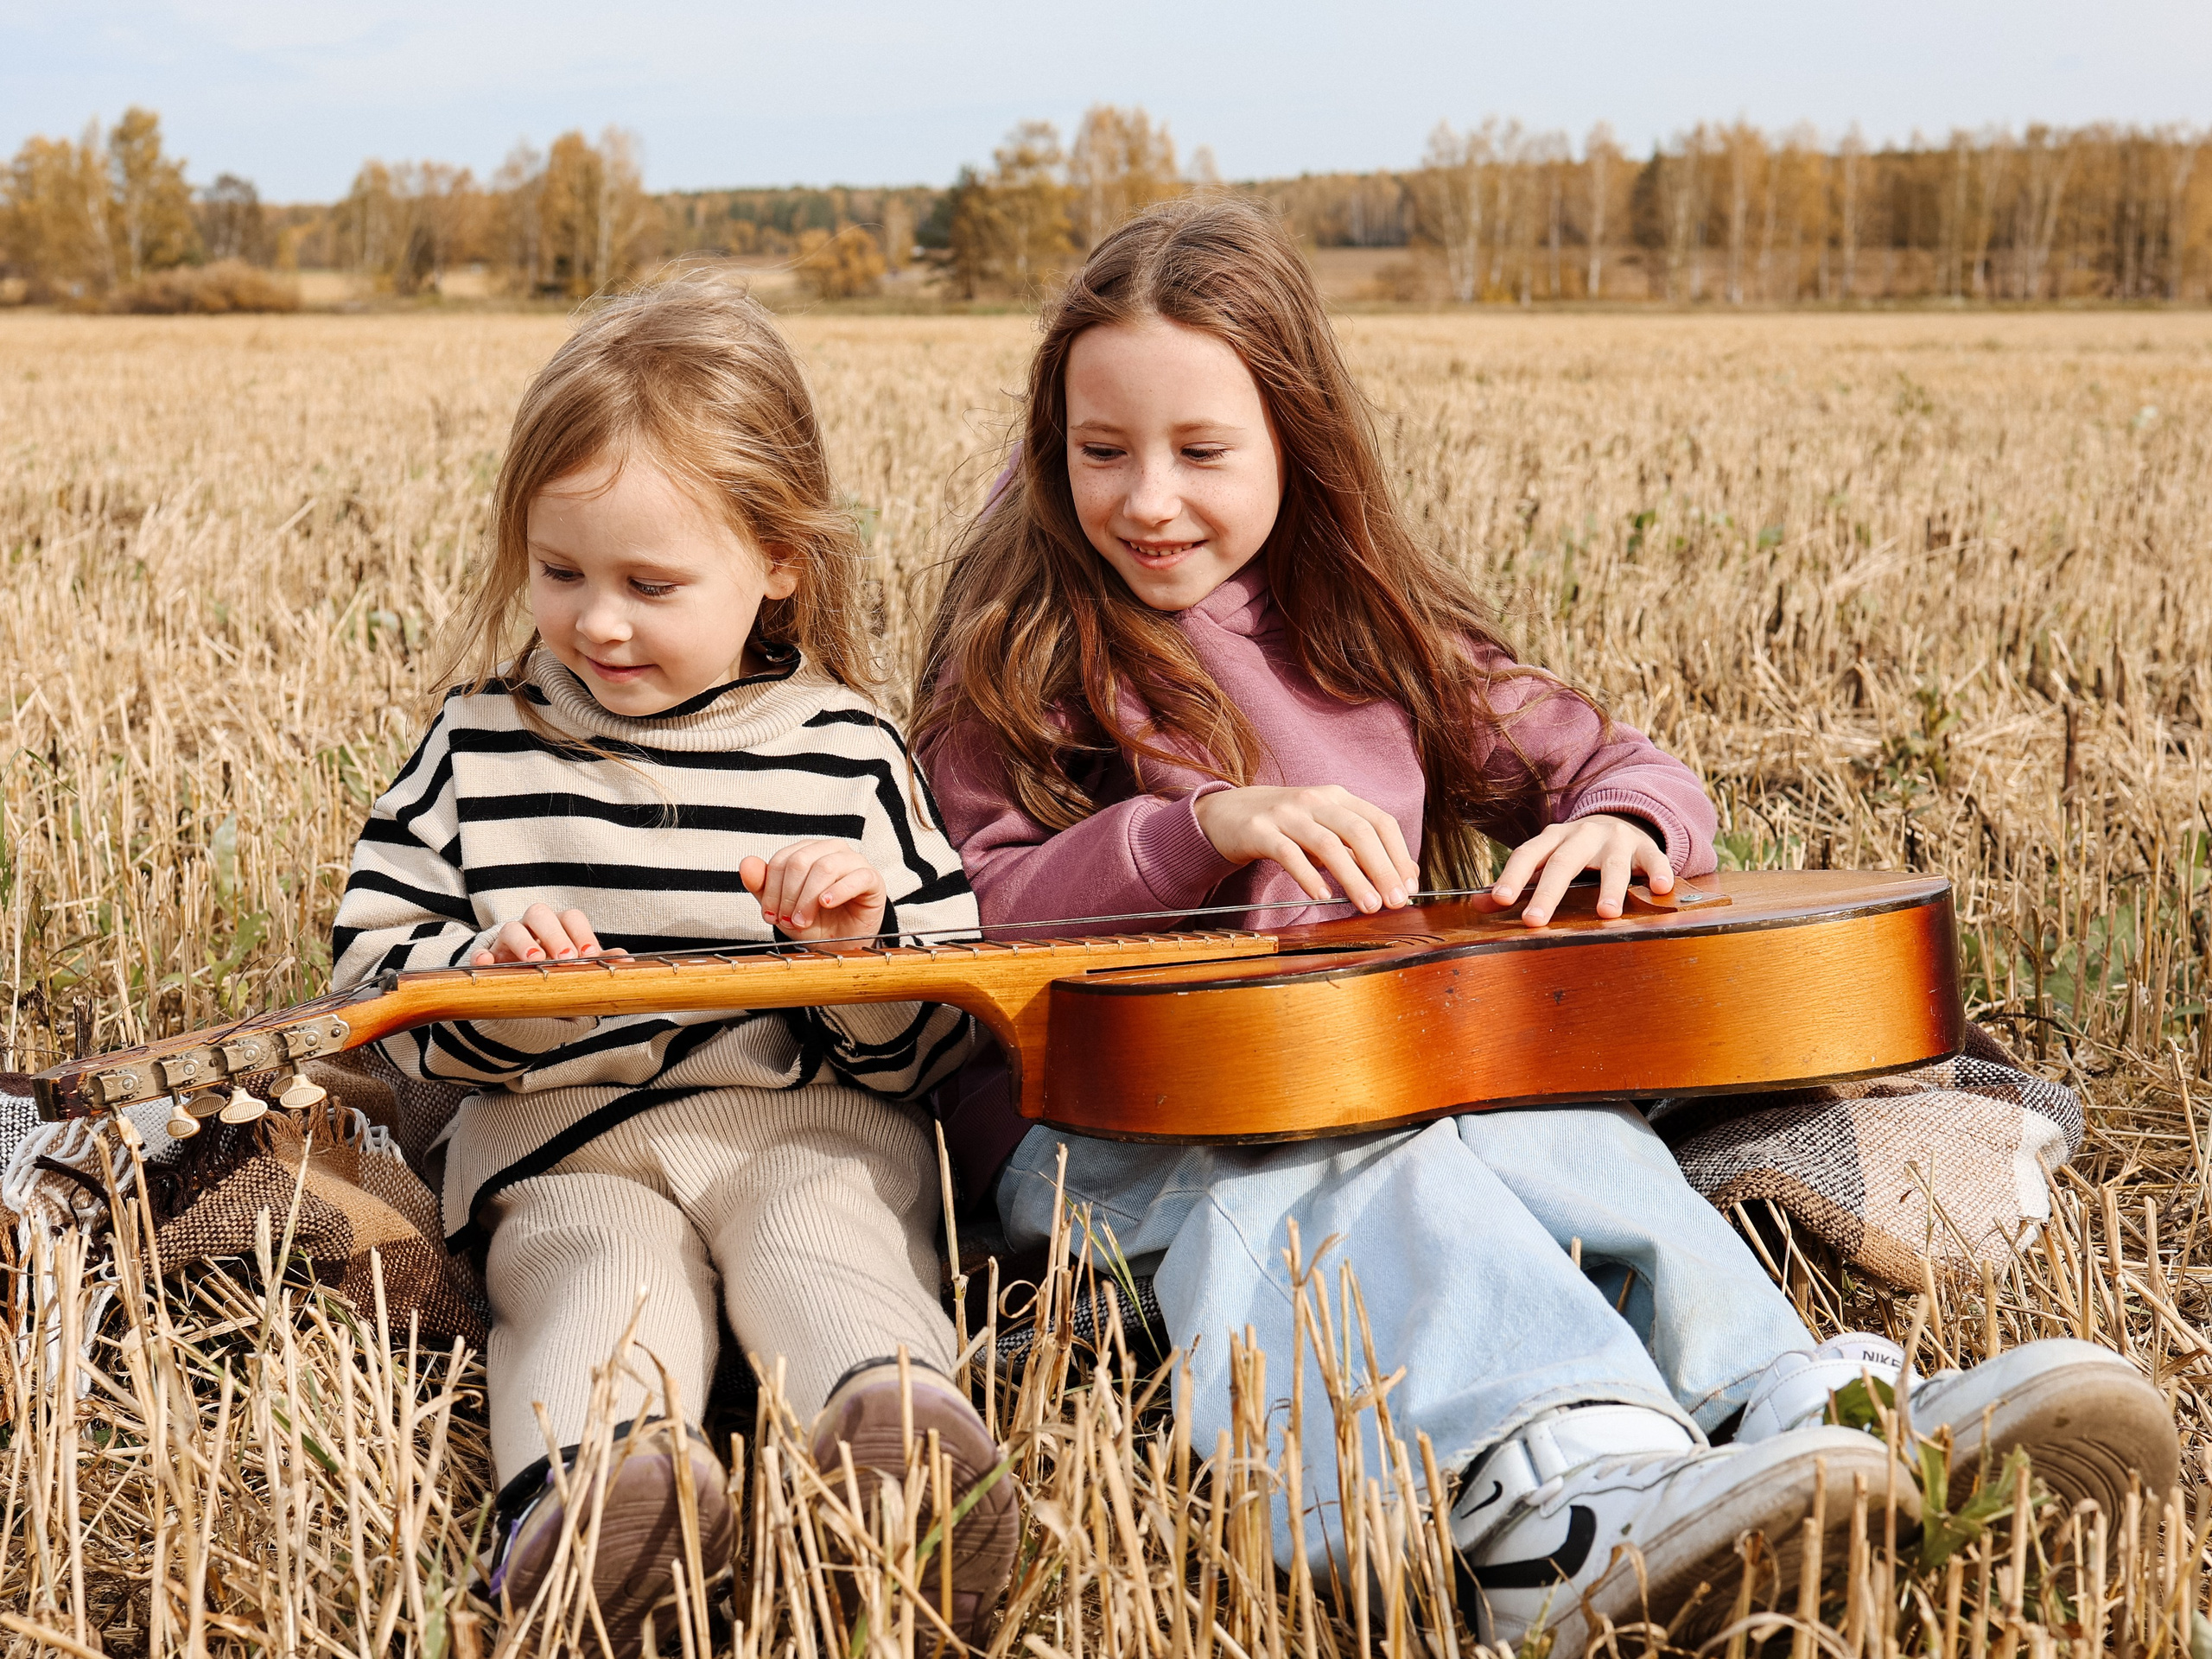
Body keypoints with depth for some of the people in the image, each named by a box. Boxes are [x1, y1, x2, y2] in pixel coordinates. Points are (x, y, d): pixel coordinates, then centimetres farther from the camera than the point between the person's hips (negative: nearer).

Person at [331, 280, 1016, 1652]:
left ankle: (901, 1454, -59)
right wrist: (481, 989, -10)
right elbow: (372, 960, 12)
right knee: (604, 1276, -31)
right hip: (566, 1138, 1)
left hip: (808, 1127, 0)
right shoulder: (485, 741, 10)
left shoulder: (844, 753, 7)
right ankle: (581, 1486, -59)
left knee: (822, 1250, -32)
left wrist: (869, 946, -11)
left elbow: (941, 1034, 12)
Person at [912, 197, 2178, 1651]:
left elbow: (1625, 769, 17)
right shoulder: (1022, 658, 7)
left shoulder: (1369, 631, 17)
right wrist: (1202, 826, -18)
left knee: (1566, 1132, -31)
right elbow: (965, 922, -5)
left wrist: (1619, 822, -9)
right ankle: (1582, 1471, -64)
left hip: (1385, 1077, 4)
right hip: (1105, 1119, -3)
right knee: (1345, 1160, -38)